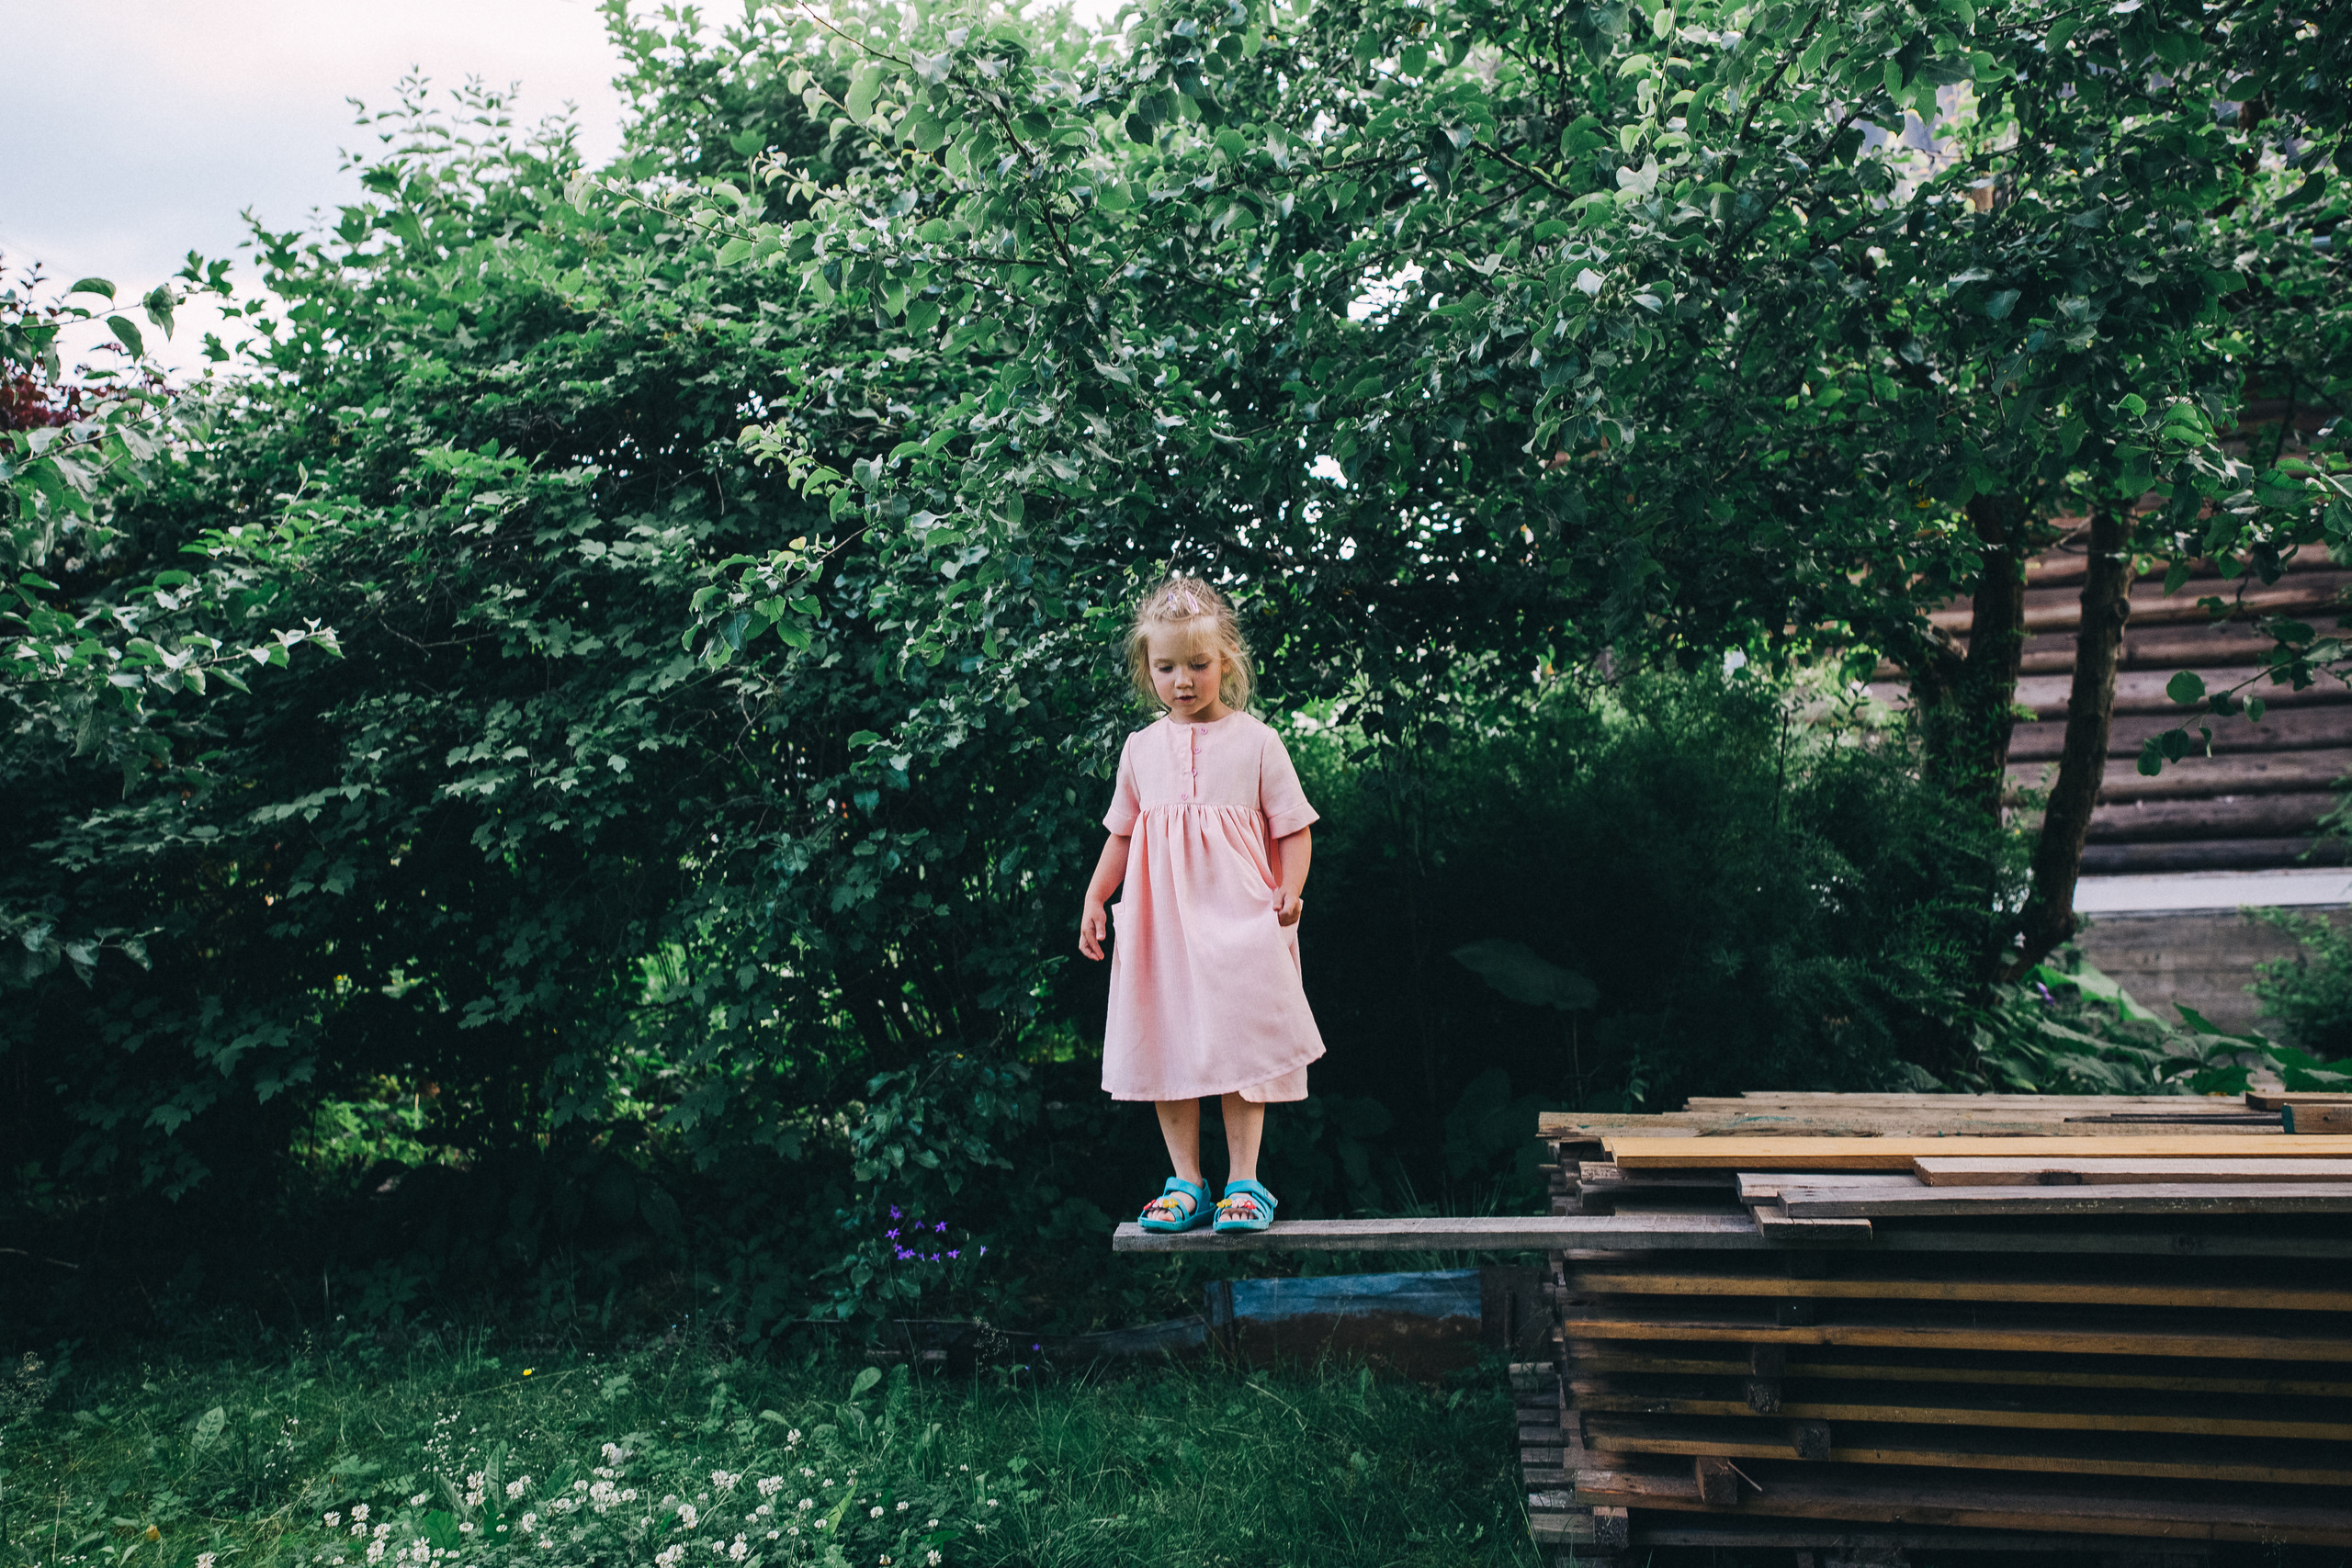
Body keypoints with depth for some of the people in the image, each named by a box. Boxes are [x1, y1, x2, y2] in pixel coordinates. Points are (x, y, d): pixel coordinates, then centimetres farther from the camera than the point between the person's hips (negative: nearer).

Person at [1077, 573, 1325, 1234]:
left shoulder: (1255, 741, 1)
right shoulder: (1142, 748, 11)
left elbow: (1293, 829, 1)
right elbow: (1122, 833, 19)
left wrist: (1289, 891, -14)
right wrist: (1094, 897, 11)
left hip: (1237, 919, -3)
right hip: (1159, 920, 3)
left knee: (1239, 1045, -3)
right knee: (1165, 1048, 4)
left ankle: (1244, 1181, 10)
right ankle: (1186, 1181, 16)